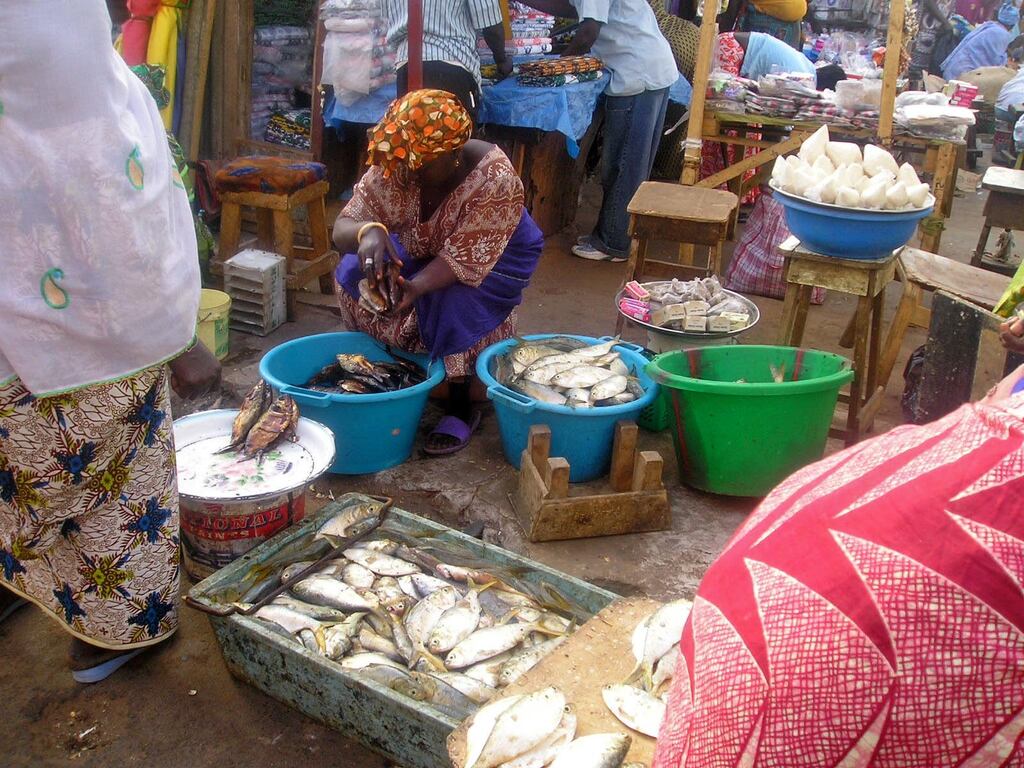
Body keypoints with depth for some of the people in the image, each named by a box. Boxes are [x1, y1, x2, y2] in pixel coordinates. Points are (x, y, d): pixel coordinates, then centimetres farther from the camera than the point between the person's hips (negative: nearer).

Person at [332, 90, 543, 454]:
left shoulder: (495, 181, -35)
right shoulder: (394, 167, -22)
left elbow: (464, 259, -37)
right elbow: (343, 226, -24)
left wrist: (416, 286, -55)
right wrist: (368, 231, -48)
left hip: (491, 257, -4)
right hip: (420, 250, 5)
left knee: (455, 300, -36)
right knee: (353, 273, -20)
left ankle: (461, 407, -16)